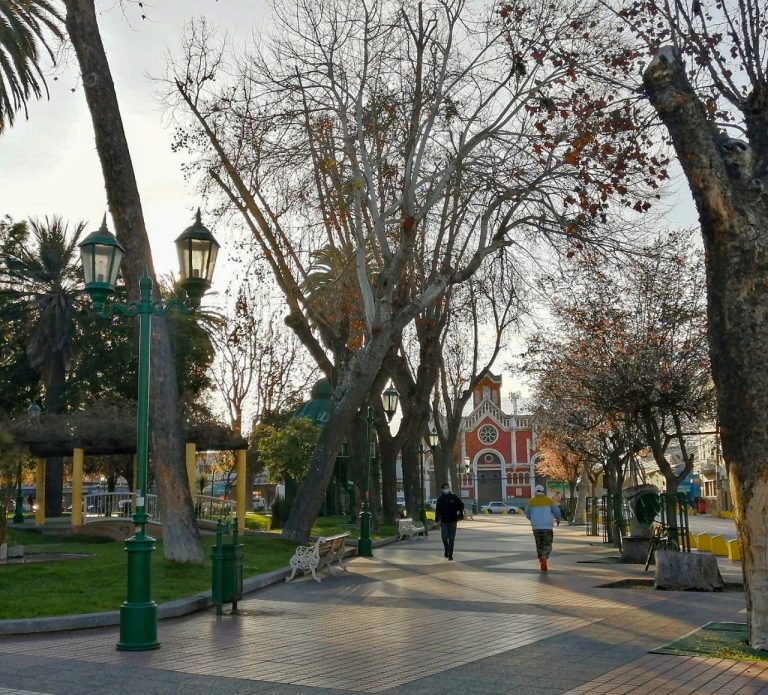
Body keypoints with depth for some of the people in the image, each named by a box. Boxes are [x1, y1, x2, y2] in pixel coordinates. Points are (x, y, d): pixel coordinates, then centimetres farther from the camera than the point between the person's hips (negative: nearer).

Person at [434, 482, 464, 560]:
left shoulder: (454, 497, 1)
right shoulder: (440, 499, 3)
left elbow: (461, 505, 9)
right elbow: (437, 510, 4)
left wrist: (459, 512, -7)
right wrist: (437, 519, -1)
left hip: (452, 521, 0)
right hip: (443, 521, 0)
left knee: (451, 538, 2)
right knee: (444, 537, -7)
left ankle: (450, 554, 8)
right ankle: (446, 549, 21)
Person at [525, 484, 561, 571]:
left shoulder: (532, 501, 0)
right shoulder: (548, 500, -2)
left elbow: (528, 513, 6)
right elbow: (556, 511, -1)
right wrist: (558, 519, 20)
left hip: (536, 527, 1)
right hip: (547, 526, -1)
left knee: (539, 545, 16)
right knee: (547, 545, 5)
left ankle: (542, 564, 15)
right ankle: (544, 558, -24)